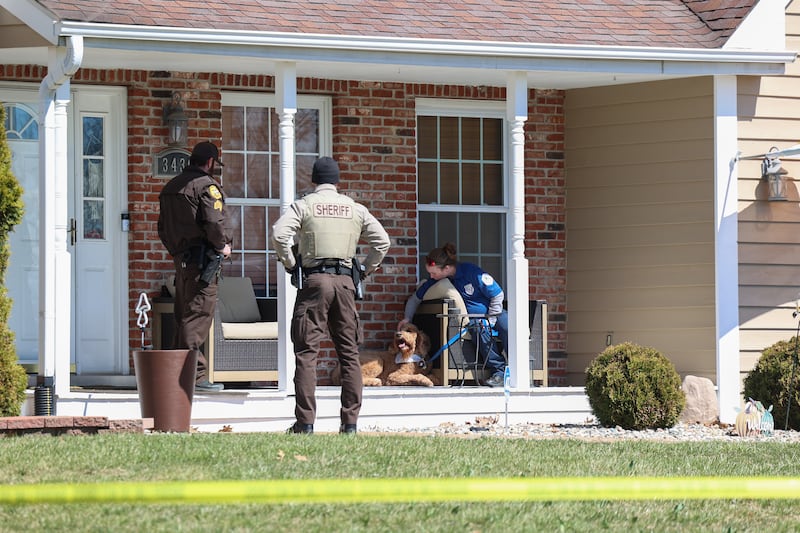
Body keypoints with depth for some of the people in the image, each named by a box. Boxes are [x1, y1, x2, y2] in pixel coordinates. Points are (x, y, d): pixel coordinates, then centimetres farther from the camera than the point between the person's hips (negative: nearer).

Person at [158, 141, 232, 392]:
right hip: (202, 258, -9)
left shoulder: (170, 187, 18)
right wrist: (224, 245, -5)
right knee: (198, 315, -9)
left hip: (181, 257, 9)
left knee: (184, 316, 13)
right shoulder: (206, 185, -9)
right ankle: (195, 374, -12)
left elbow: (163, 227, 22)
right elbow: (215, 221, -20)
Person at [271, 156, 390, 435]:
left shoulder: (303, 205, 3)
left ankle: (305, 422, -10)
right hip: (345, 281, 3)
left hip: (313, 280, -3)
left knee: (306, 352, -3)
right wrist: (366, 269, 16)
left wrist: (289, 264, 0)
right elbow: (382, 240, 8)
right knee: (349, 353, 7)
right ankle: (350, 422, 5)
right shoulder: (355, 209, 12)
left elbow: (279, 234, -12)